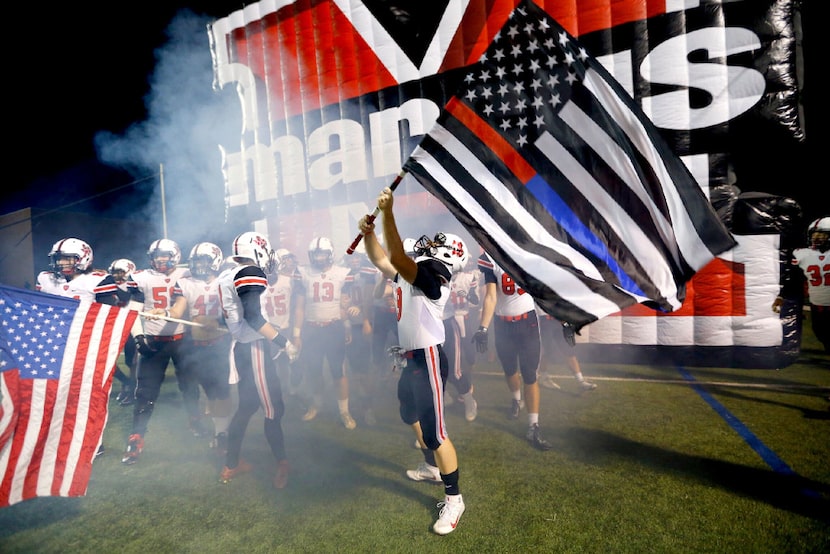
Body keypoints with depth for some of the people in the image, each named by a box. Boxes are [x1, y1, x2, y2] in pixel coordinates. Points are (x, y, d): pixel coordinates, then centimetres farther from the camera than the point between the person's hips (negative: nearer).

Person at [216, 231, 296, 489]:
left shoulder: (226, 276, 11)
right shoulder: (250, 273, -16)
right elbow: (253, 317, -24)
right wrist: (283, 342, -18)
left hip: (240, 347, 9)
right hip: (255, 349, -9)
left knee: (247, 406, 19)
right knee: (273, 409, 2)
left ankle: (231, 465, 29)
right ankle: (282, 464, 14)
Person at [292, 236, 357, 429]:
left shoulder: (342, 273, -3)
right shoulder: (303, 274, 0)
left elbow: (345, 305, 4)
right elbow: (299, 307, 4)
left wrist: (348, 329, 2)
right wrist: (297, 333, 2)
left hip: (335, 328, -1)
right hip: (311, 329, 2)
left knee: (339, 372, 2)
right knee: (313, 371, 13)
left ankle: (345, 411, 16)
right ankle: (316, 403, 38)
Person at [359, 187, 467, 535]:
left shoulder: (431, 279, -21)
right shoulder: (409, 275, 8)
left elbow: (396, 258, -35)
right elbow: (382, 260, 17)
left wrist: (387, 212, -34)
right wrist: (369, 232, 1)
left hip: (428, 359, -11)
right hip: (411, 359, 11)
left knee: (435, 432, -4)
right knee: (410, 414, 27)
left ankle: (453, 499, 13)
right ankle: (433, 467, 48)